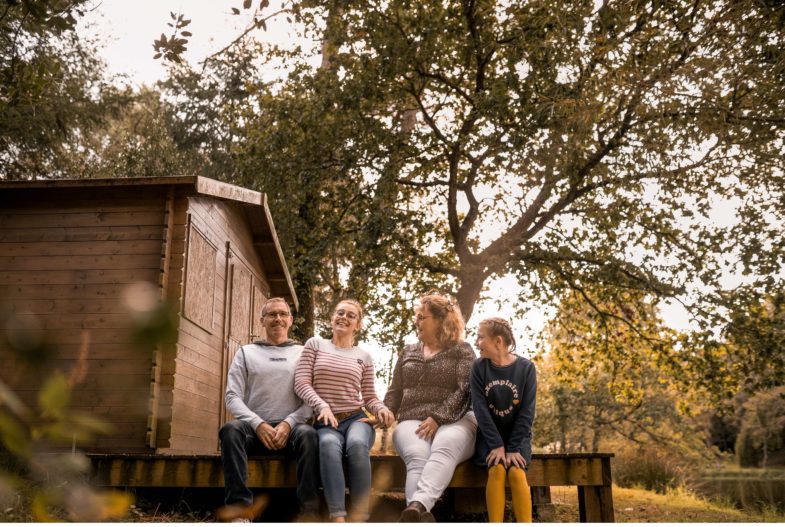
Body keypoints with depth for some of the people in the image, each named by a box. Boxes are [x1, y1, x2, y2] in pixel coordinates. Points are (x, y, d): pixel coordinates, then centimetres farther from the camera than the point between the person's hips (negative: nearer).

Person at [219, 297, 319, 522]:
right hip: (255, 427, 1)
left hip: (291, 427, 0)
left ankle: (309, 511, -34)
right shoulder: (246, 352, 14)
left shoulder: (303, 353, 14)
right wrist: (258, 424, -11)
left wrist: (288, 423, -12)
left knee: (309, 434, -34)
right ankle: (240, 509, -36)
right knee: (231, 430, -32)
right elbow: (233, 397, 6)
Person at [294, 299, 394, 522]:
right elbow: (301, 383, 1)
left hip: (356, 419, 1)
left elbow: (369, 397, 16)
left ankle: (360, 517, -33)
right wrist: (322, 405, -16)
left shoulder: (364, 356, 16)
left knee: (357, 444, -37)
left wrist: (381, 409, -8)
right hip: (326, 422, -1)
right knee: (329, 444, -39)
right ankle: (338, 518, -45)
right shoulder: (315, 344, 13)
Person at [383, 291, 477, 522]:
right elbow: (395, 393, 22)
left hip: (453, 421, -2)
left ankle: (418, 505, -61)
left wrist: (437, 418, -17)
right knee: (417, 457, -33)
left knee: (444, 448, -39)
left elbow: (464, 392, -4)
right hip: (412, 421, 3)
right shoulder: (408, 352, 24)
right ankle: (422, 515, -55)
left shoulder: (462, 351, 10)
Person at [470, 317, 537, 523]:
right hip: (489, 435, 0)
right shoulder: (479, 367, -4)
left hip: (517, 436, 0)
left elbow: (527, 412, -8)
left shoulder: (526, 368, -6)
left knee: (516, 472, -28)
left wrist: (514, 448, -16)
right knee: (497, 469, -28)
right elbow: (480, 408, -10)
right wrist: (496, 445, -19)